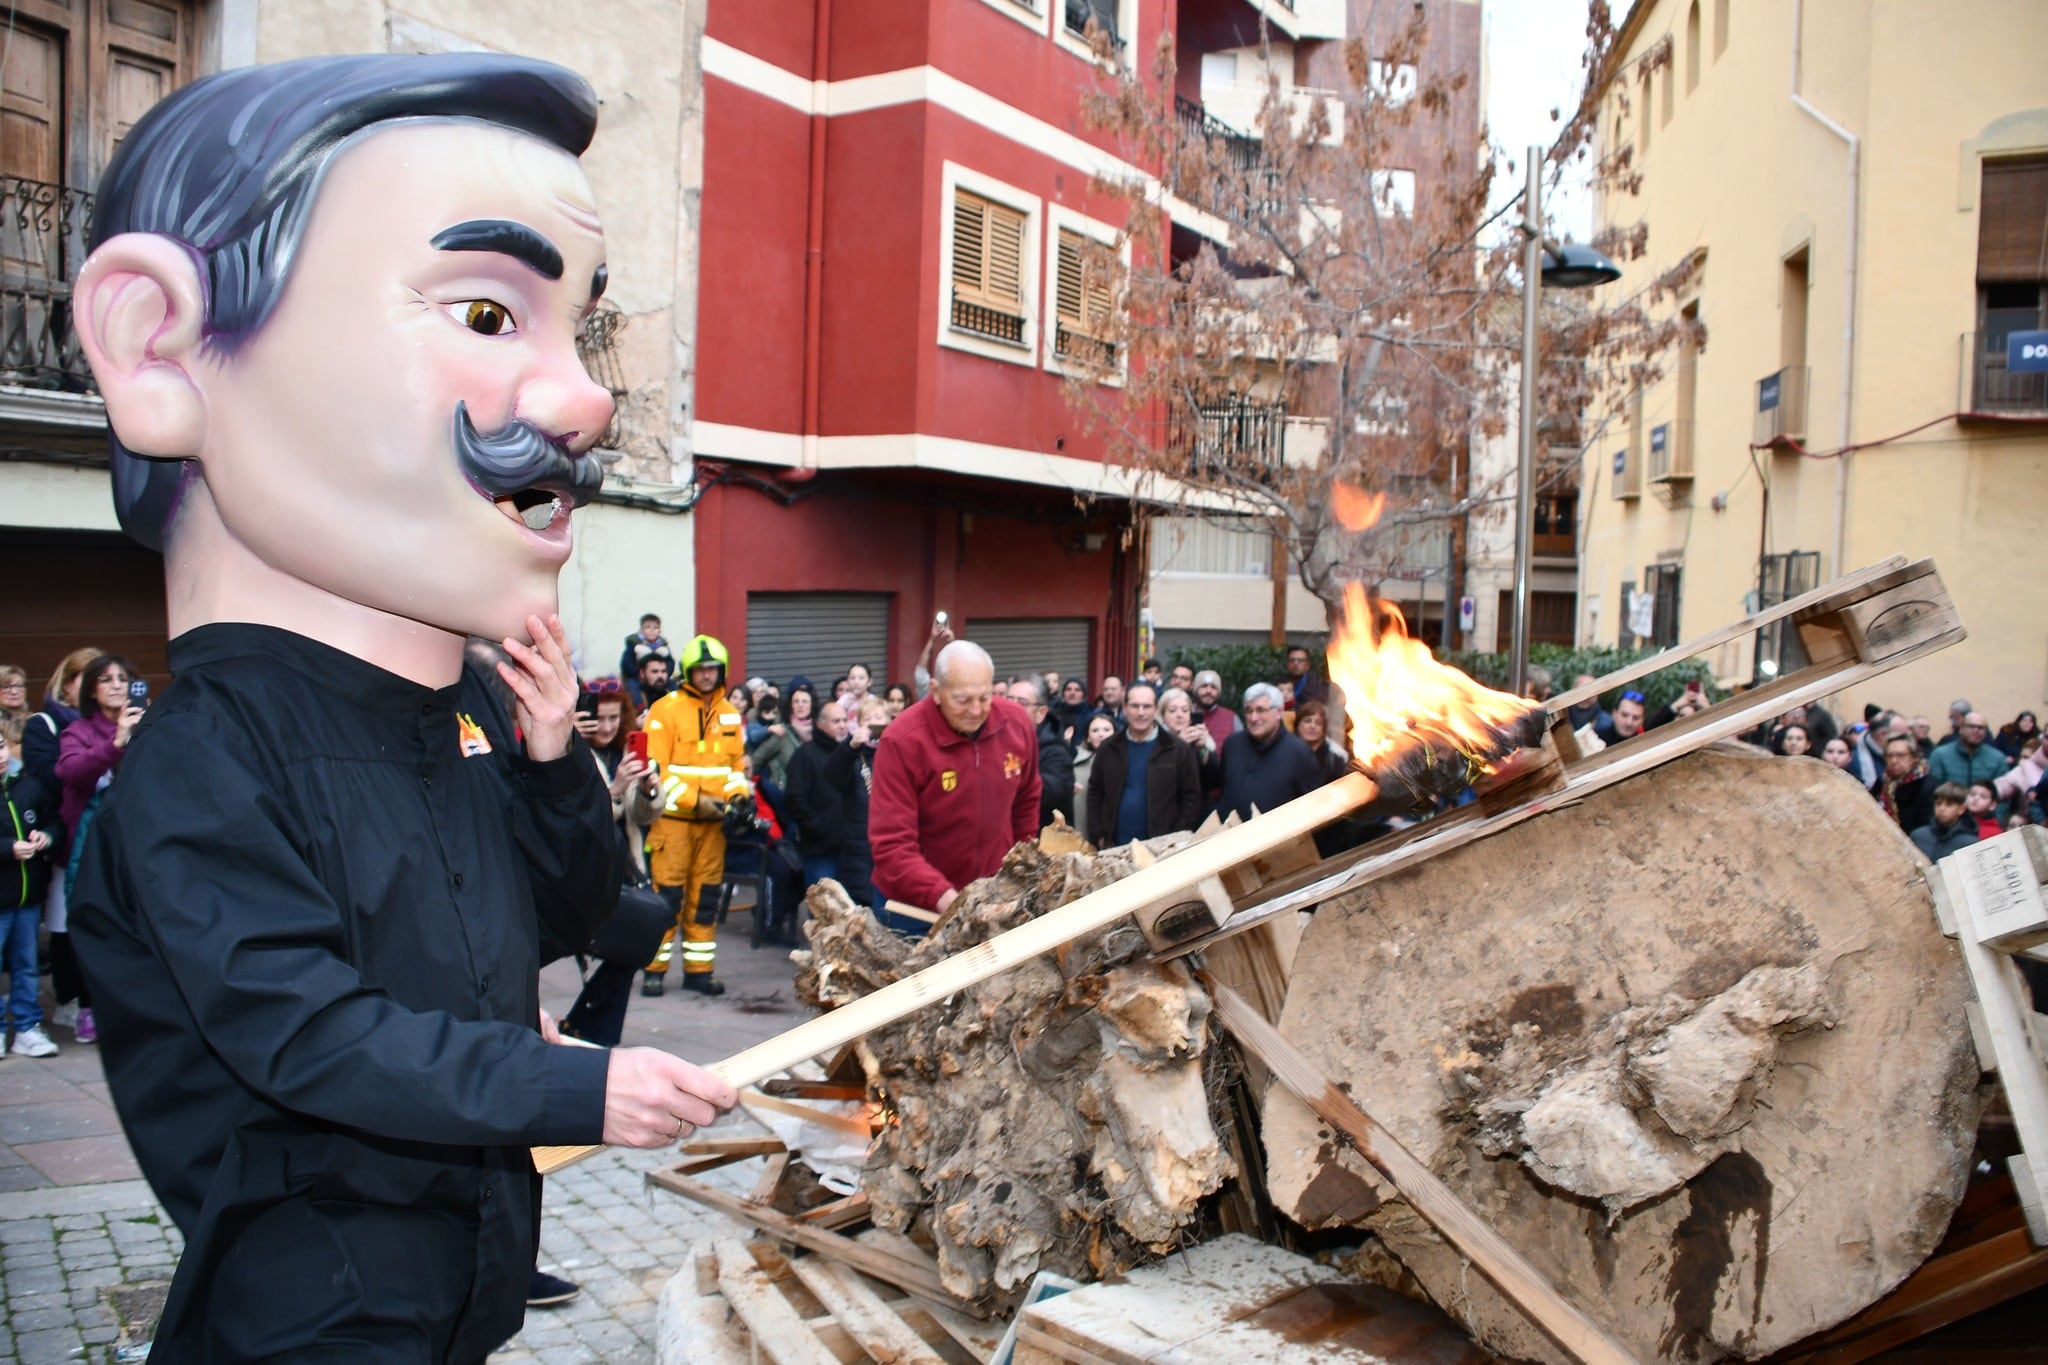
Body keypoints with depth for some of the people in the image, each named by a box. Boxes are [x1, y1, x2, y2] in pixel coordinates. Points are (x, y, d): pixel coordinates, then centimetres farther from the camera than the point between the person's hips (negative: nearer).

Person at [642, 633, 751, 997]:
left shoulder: (730, 714, 12)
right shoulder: (665, 710, -5)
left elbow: (737, 763, 17)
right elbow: (656, 768, -10)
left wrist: (739, 797, -2)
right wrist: (694, 801, -16)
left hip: (714, 819, 5)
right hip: (673, 816, -5)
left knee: (706, 895, 8)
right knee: (667, 892, -4)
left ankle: (699, 968, 15)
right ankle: (654, 967, 4)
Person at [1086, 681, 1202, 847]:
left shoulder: (1178, 749, -3)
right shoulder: (1108, 748, 6)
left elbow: (1192, 799, -1)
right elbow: (1095, 793, 12)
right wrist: (1099, 836, 4)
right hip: (1115, 846, 3)